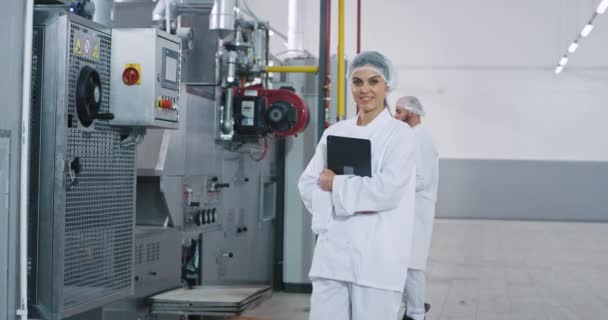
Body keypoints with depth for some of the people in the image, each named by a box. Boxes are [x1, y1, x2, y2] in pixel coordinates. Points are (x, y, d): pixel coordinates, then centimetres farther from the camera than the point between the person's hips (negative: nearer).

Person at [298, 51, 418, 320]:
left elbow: (388, 190, -14)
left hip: (376, 256, -4)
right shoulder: (335, 132, 13)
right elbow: (307, 184, 8)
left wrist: (336, 184, -5)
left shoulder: (399, 133, -1)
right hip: (332, 251, 4)